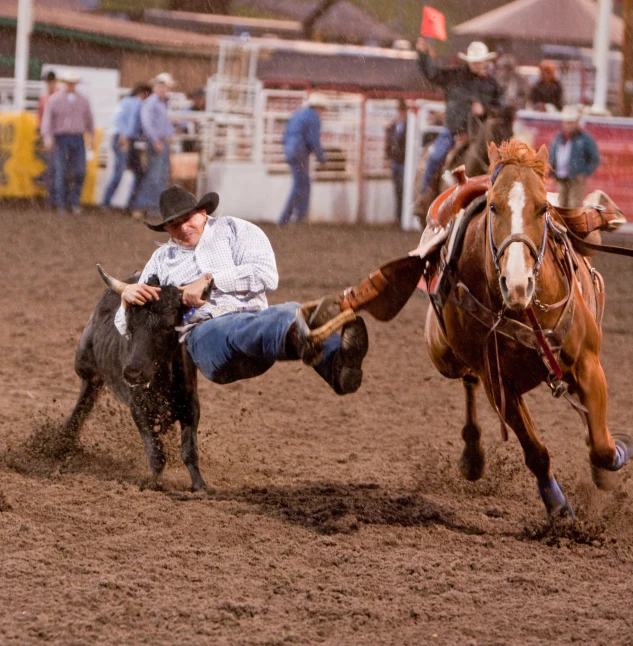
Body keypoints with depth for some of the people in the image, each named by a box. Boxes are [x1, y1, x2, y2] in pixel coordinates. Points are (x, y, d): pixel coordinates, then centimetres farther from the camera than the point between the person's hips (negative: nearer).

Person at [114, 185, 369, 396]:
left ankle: (338, 365, -71)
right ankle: (302, 339, -77)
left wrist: (210, 280, -6)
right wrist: (128, 297, 2)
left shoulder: (235, 230, 22)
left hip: (253, 315, 1)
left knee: (290, 313, -37)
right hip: (204, 334, -1)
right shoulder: (161, 260, 29)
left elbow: (266, 275, 2)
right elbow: (127, 327, 26)